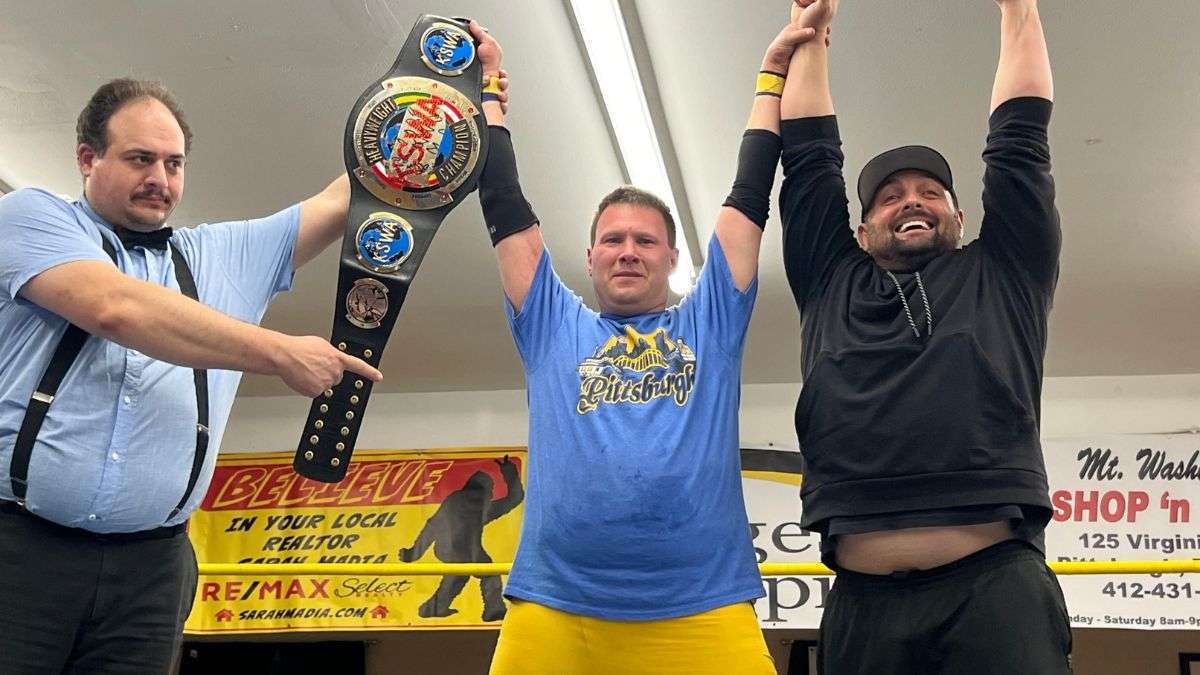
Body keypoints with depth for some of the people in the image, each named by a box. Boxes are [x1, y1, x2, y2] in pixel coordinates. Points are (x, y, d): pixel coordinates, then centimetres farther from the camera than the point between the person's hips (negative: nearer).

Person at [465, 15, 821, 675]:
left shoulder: (709, 323, 17)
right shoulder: (554, 328, 18)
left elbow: (749, 196, 19)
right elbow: (504, 206, 19)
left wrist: (773, 74, 23)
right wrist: (489, 87, 24)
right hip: (554, 612, 1)